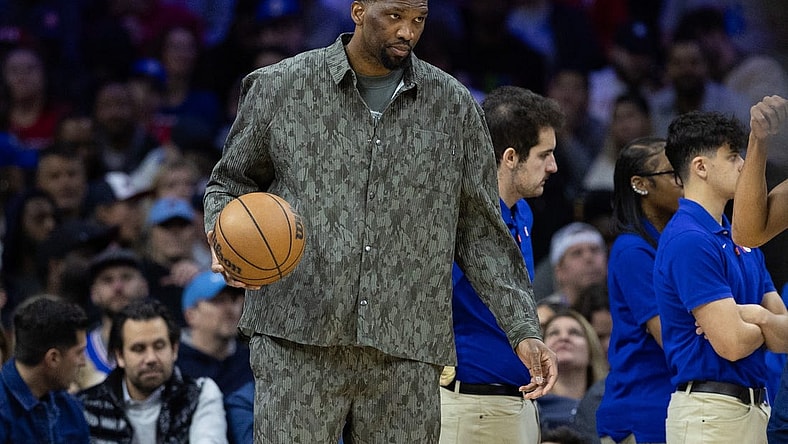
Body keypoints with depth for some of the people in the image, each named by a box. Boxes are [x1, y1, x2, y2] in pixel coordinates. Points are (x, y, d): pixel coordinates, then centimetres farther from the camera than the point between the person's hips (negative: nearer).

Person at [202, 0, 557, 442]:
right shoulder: (280, 88, 5)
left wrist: (524, 331, 3)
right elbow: (230, 183, 16)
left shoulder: (455, 107, 9)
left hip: (404, 355, 2)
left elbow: (481, 232, 12)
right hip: (298, 343, -2)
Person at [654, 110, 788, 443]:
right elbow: (732, 344, -19)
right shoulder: (688, 240, -14)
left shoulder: (741, 240, 16)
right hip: (710, 412, -9)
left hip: (751, 410, 9)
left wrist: (756, 317, -11)